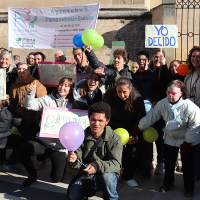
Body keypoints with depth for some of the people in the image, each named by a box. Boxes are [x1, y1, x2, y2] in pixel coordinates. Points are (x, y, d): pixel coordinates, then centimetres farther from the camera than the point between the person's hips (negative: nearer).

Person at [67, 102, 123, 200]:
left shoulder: (115, 139, -8)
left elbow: (116, 164, -20)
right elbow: (78, 164, -5)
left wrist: (97, 166, -40)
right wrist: (73, 161, -32)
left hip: (108, 174, -2)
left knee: (107, 177, -35)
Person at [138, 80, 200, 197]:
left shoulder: (190, 107, -27)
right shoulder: (163, 103, -14)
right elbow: (151, 116, -6)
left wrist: (187, 142, -17)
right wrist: (139, 127, -6)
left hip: (188, 140, -4)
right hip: (170, 138, 4)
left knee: (187, 164, 2)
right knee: (168, 161, 13)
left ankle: (189, 187, 22)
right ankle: (168, 183, 34)